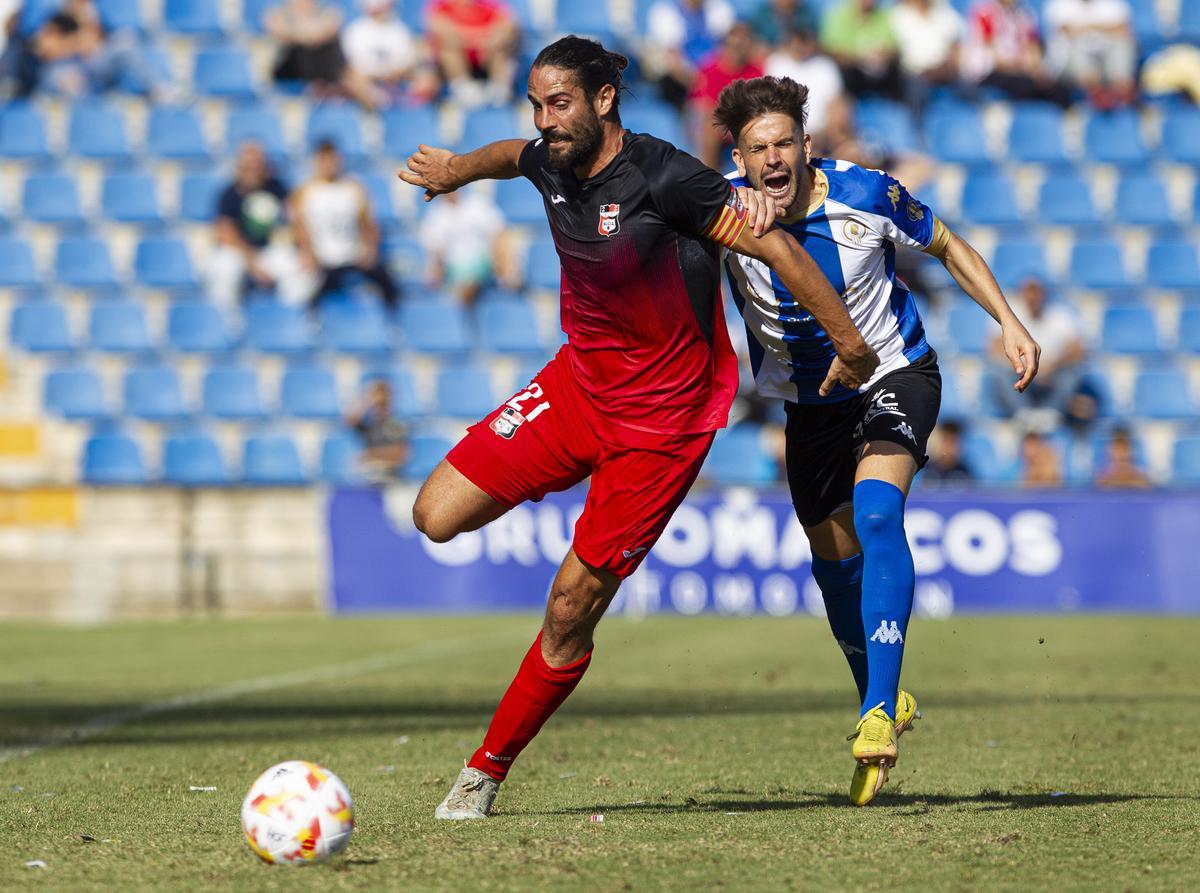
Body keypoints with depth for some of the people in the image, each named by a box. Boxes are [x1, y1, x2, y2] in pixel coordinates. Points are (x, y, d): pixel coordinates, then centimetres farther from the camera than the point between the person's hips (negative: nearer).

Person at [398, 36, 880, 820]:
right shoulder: (552, 165, -1)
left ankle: (487, 771, 8)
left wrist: (850, 344, -15)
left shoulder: (663, 178, -22)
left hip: (661, 417, -6)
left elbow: (774, 247, -17)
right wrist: (460, 168, 19)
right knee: (437, 517, -8)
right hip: (577, 382, 6)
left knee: (573, 607, -6)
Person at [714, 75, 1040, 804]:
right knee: (834, 560, 10)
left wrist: (1010, 322, -11)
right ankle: (885, 700, 36)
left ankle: (879, 714, -32)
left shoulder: (866, 194, -19)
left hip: (895, 372, -3)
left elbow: (947, 247, -4)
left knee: (876, 512, -27)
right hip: (811, 400, 3)